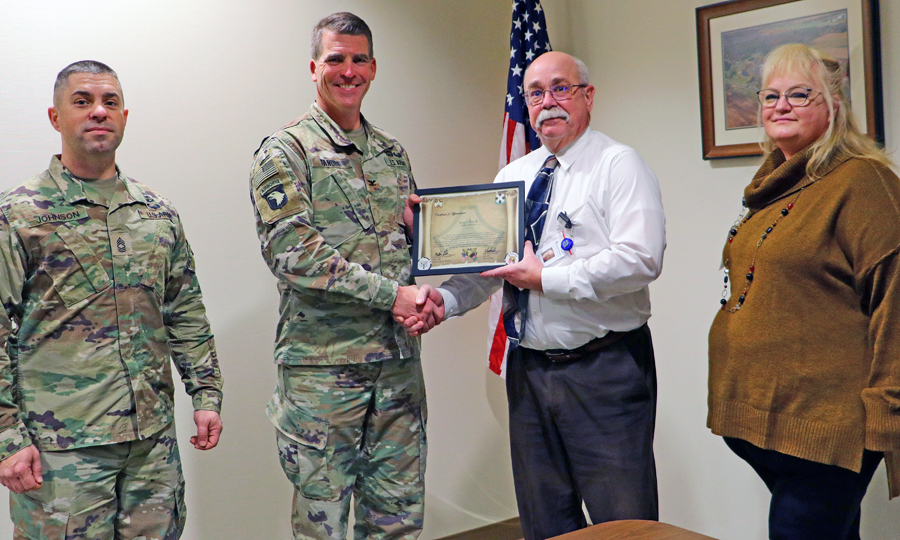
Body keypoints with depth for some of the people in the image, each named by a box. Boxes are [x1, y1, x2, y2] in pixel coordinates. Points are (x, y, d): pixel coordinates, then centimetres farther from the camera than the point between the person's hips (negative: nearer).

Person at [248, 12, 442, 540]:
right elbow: (291, 250, -16)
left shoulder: (392, 152, 13)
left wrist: (425, 298, -3)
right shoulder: (286, 151, -5)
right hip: (322, 365, -5)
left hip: (400, 360, 6)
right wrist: (391, 293, -18)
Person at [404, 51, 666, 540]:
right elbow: (487, 262, 13)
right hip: (528, 367, 6)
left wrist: (548, 278, -17)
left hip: (604, 371, -6)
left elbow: (640, 259, -18)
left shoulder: (619, 164, -5)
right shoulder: (513, 176, 15)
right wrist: (444, 297, -6)